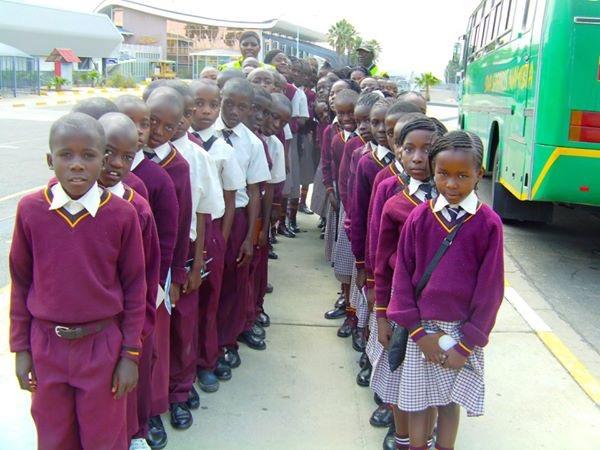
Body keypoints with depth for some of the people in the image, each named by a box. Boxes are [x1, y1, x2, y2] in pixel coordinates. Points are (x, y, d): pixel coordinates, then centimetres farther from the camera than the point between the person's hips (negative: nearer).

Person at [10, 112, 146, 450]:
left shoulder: (123, 213, -12)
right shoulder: (30, 209, -8)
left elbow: (134, 286, -5)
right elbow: (21, 282, 1)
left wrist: (131, 353, -3)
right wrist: (20, 348, 3)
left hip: (103, 345, -1)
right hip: (46, 345, 2)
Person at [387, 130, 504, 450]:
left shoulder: (489, 223, -9)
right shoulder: (419, 217, -6)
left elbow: (490, 288, -7)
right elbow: (402, 276, -3)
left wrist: (466, 345, -7)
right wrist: (419, 332, -7)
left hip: (462, 331, -1)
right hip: (422, 328, 1)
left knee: (450, 402, 12)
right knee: (417, 401, 10)